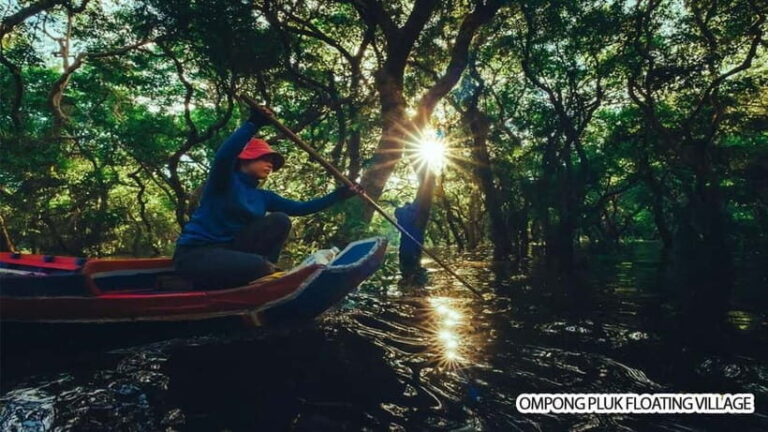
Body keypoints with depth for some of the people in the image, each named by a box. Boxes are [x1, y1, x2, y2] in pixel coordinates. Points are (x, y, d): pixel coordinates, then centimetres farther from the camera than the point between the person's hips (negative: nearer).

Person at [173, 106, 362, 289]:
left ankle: (261, 271, -11)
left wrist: (338, 195, 0)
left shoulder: (261, 196, 12)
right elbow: (223, 156, -31)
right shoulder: (225, 181, -6)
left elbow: (301, 208, 8)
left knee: (279, 221, -10)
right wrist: (253, 123, -37)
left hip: (231, 251, 8)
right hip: (195, 254, -7)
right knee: (259, 267, -34)